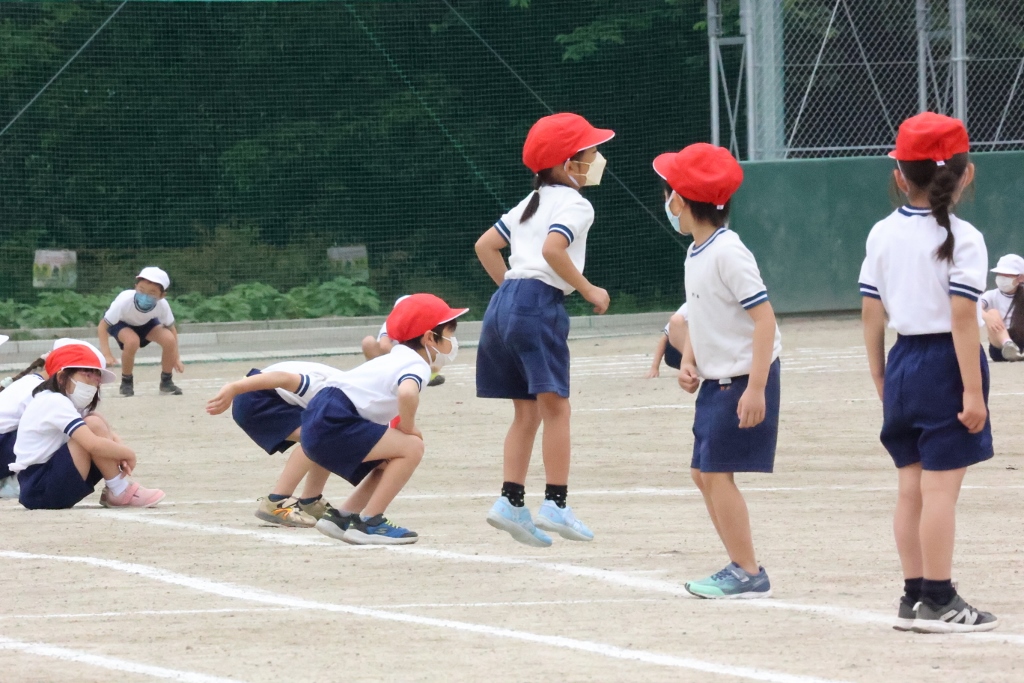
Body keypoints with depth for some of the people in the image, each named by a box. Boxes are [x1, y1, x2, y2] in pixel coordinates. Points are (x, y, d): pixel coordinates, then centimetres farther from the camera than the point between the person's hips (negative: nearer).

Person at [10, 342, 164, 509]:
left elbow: (111, 436, 12)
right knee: (94, 425, -19)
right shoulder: (54, 402, -16)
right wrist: (128, 454, -13)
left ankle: (115, 491, -3)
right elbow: (94, 445, -27)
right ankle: (121, 492, -12)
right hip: (38, 488, -10)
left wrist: (120, 455, -9)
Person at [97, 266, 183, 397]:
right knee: (132, 341, -35)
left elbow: (171, 328, -11)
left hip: (146, 323, 3)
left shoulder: (162, 305, -30)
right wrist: (106, 355, -40)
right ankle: (126, 382, -10)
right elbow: (102, 326, -31)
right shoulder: (124, 301, -39)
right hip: (121, 323, -3)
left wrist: (176, 358, -12)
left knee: (169, 340, -23)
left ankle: (166, 381, 2)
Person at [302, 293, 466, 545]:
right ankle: (369, 523, -11)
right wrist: (408, 427, -13)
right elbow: (407, 393, -29)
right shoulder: (417, 366, -8)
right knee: (411, 447, -12)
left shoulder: (397, 359, 24)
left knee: (388, 464, 22)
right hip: (334, 423, -10)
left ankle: (342, 517, 20)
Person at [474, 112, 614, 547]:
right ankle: (555, 504, -11)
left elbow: (485, 245, 23)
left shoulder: (533, 202, 22)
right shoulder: (574, 205, -5)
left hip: (504, 300, 9)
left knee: (526, 411, 11)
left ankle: (511, 501, 5)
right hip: (539, 303, -9)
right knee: (554, 407, -7)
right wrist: (589, 291, -13)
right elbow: (552, 249, -22)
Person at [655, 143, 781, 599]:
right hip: (716, 379, 10)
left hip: (742, 380, -10)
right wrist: (689, 360, 3)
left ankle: (748, 575, -3)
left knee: (717, 472, -9)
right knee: (703, 473, 11)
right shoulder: (696, 253, 10)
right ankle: (741, 567, 18)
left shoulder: (727, 253, -19)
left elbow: (764, 318, -22)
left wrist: (755, 389, -26)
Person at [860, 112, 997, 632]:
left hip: (903, 361, 6)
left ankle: (915, 596, 18)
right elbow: (963, 320, -17)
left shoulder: (882, 235, 4)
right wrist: (973, 391, -16)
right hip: (946, 364, -6)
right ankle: (939, 602, -1)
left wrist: (880, 377, 16)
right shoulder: (962, 239, -13)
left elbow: (871, 313, 6)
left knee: (911, 487, 12)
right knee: (941, 486, -3)